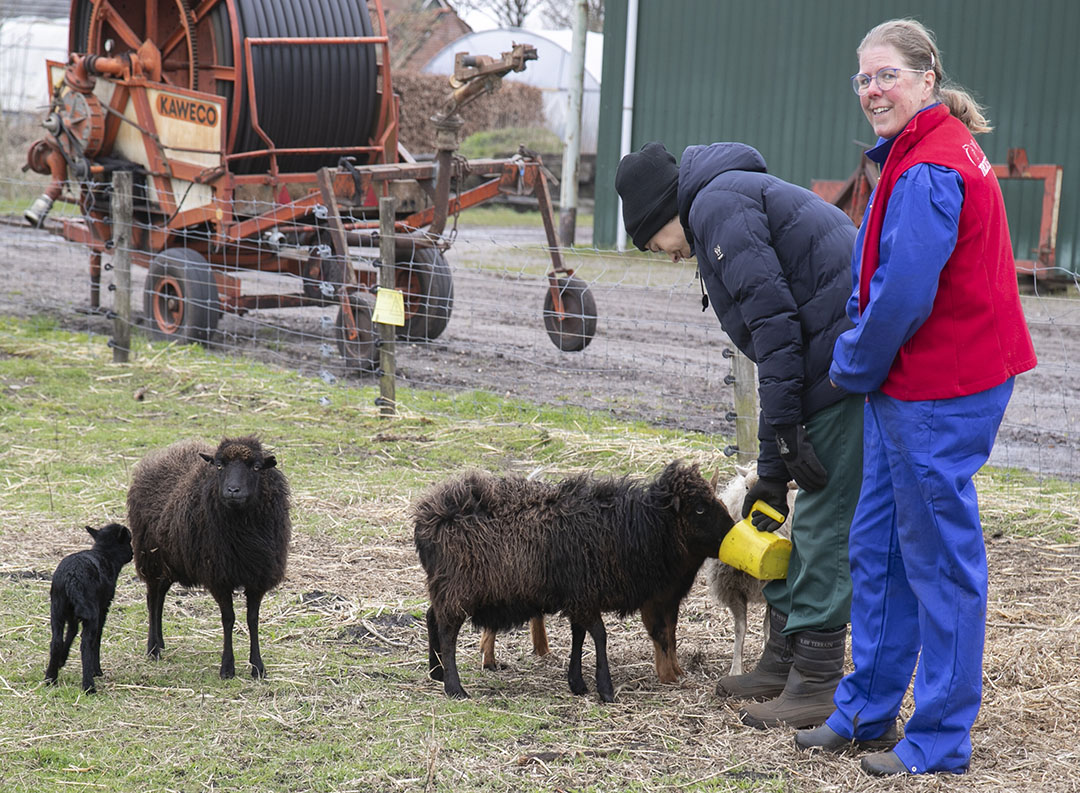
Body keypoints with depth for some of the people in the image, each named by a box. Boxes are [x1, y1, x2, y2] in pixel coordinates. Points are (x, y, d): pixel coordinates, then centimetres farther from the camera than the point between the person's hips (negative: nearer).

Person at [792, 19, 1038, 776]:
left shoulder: (927, 170, -21)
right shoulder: (941, 148, 14)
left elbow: (904, 296, -23)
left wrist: (855, 366, -7)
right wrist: (862, 362, 15)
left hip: (937, 394, -10)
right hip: (907, 385, 10)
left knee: (940, 559, 0)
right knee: (876, 545, 16)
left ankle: (940, 740, 11)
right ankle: (867, 712, 27)